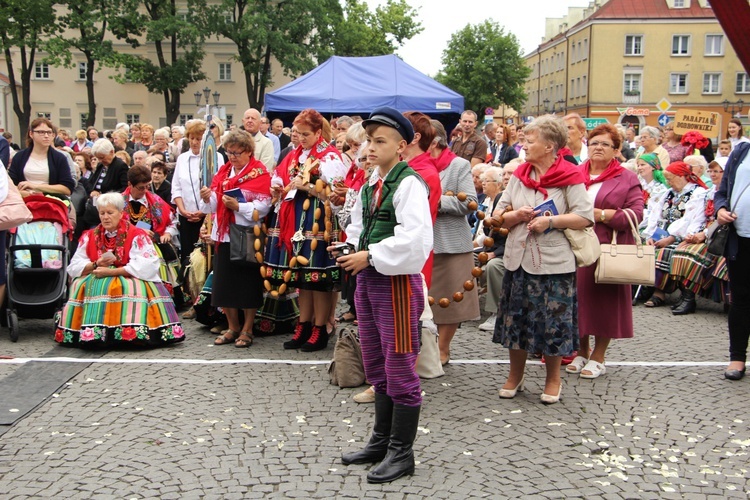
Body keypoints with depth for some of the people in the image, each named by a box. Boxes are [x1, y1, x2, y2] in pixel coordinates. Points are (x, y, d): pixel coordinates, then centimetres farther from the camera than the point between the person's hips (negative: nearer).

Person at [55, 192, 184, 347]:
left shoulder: (137, 235, -3)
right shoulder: (89, 236, 12)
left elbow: (146, 266, -18)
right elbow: (74, 267, 7)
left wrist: (111, 271, -19)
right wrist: (95, 265, -14)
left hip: (130, 281, -4)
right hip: (94, 282, 4)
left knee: (132, 288, -36)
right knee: (81, 286, -27)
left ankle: (129, 333, -27)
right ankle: (90, 332, -18)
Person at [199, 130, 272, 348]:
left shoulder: (260, 173, -4)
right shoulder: (223, 172, 14)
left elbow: (263, 207, -15)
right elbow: (214, 206, 9)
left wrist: (238, 206, -24)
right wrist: (208, 199, -12)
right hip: (224, 235, 6)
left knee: (248, 283, 1)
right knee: (224, 283, 7)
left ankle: (247, 329, 14)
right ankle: (232, 327, 22)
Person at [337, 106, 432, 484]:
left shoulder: (409, 184, -13)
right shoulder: (369, 185, 11)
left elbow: (414, 240, -23)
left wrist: (369, 256, -18)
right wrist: (351, 250, 1)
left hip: (397, 282, -9)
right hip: (367, 281, 9)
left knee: (399, 369, 1)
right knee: (376, 367, 19)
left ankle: (401, 452, 14)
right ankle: (381, 440, 34)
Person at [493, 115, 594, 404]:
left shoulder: (570, 177, -6)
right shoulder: (519, 175, 9)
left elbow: (585, 217, -11)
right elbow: (500, 217, 11)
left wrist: (550, 221, -18)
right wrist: (517, 215, -10)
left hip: (554, 261, -5)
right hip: (519, 258, 5)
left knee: (554, 321, 4)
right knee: (515, 318, 10)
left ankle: (553, 379, 23)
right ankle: (515, 375, 28)